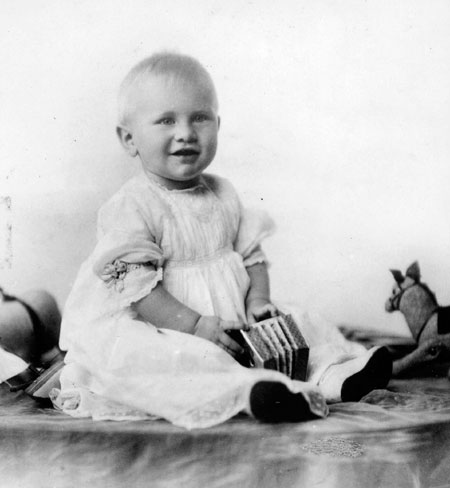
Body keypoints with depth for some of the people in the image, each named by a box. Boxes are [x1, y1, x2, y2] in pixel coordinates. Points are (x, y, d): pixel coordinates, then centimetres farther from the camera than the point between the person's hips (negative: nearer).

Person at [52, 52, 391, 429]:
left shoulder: (223, 196, 9)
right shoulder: (131, 207, -12)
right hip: (158, 334, -7)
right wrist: (195, 325, -27)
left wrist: (258, 301, -7)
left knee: (297, 324, -2)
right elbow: (135, 286, -19)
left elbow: (251, 255, 13)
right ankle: (249, 391, -49)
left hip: (233, 328, 7)